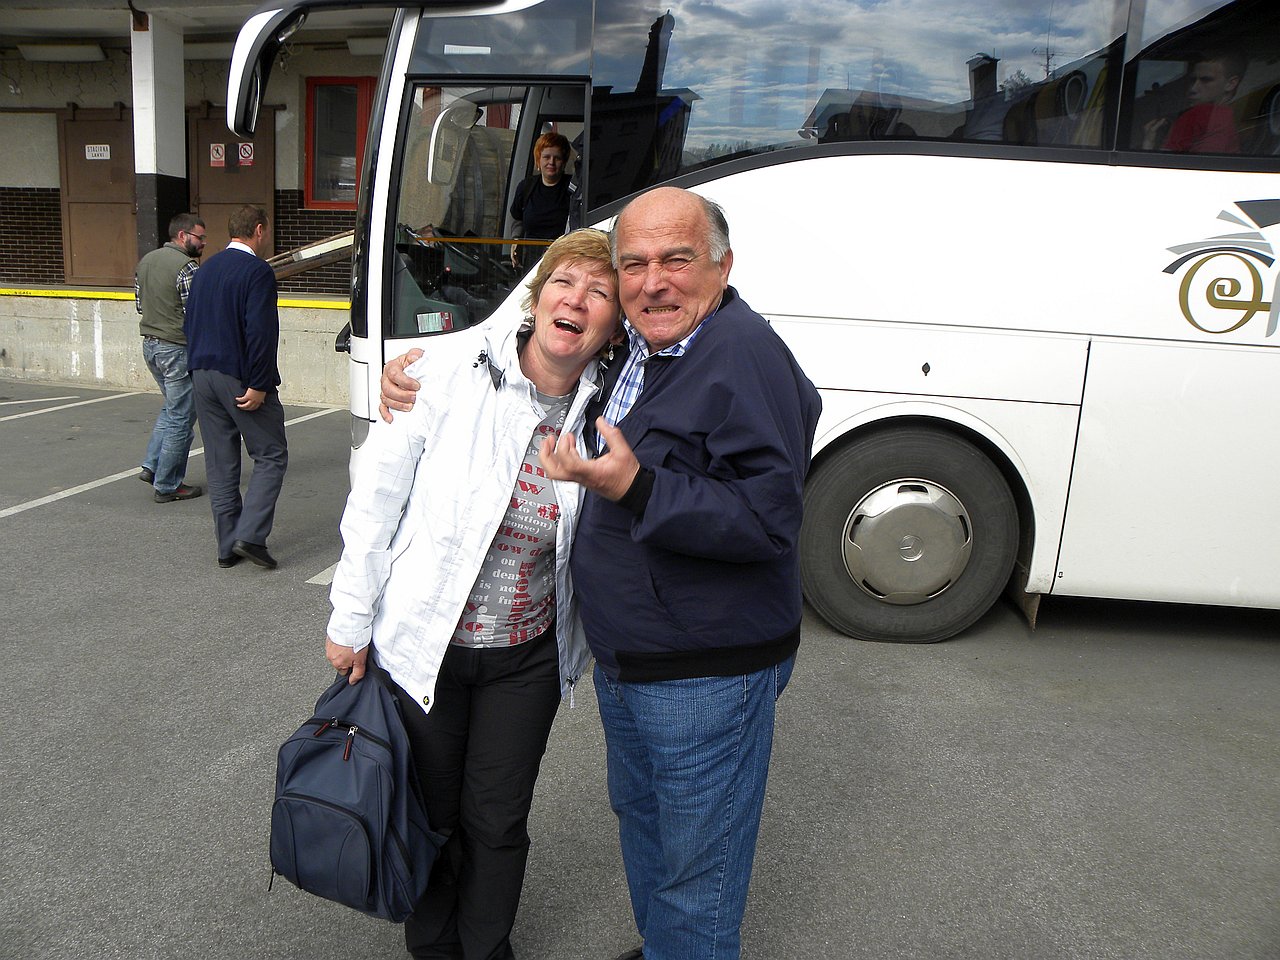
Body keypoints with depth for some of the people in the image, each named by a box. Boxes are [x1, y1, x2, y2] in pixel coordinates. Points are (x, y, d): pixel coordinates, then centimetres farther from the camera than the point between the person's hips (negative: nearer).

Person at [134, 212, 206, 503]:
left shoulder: (145, 261, 11)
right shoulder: (187, 267, -17)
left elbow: (140, 304, 17)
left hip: (149, 345, 9)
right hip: (178, 349, -9)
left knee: (172, 407, 26)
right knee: (181, 418, 2)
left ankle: (152, 465, 24)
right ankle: (168, 486, 9)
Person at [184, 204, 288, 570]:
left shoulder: (206, 269, 14)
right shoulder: (257, 271, -12)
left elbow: (190, 323, 17)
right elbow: (260, 332, -20)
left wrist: (200, 367, 21)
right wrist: (258, 385, -18)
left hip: (203, 374, 8)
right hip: (240, 378, -8)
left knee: (219, 463, 11)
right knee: (271, 456, 2)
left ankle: (227, 546, 15)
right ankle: (250, 534, -9)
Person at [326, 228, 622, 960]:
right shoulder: (454, 368, -16)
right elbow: (377, 494, -9)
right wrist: (350, 619, -5)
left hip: (526, 658, 2)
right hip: (421, 644, -1)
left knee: (497, 823, 16)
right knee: (431, 813, 18)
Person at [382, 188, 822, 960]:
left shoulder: (745, 354, -23)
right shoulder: (629, 346, 4)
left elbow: (771, 518, -30)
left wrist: (634, 488, -36)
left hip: (707, 677, -9)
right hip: (623, 662, 10)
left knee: (695, 872, 9)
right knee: (639, 817, 29)